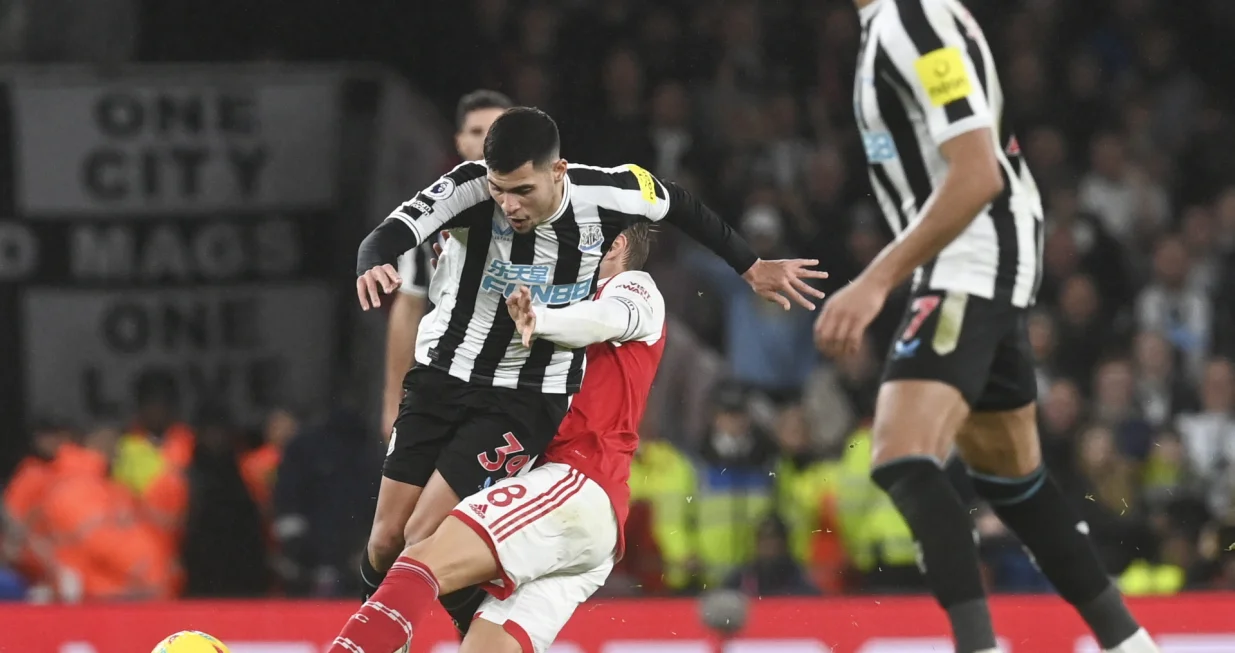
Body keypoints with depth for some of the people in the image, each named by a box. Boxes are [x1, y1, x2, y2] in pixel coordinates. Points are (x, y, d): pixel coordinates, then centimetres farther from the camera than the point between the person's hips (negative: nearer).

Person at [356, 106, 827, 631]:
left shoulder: (606, 196, -16)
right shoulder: (470, 188, -19)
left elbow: (679, 206, 6)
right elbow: (390, 234, -31)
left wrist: (750, 268, 17)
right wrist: (372, 266, -55)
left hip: (528, 399, -2)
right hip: (442, 375, 2)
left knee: (427, 538, -15)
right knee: (387, 543, 1)